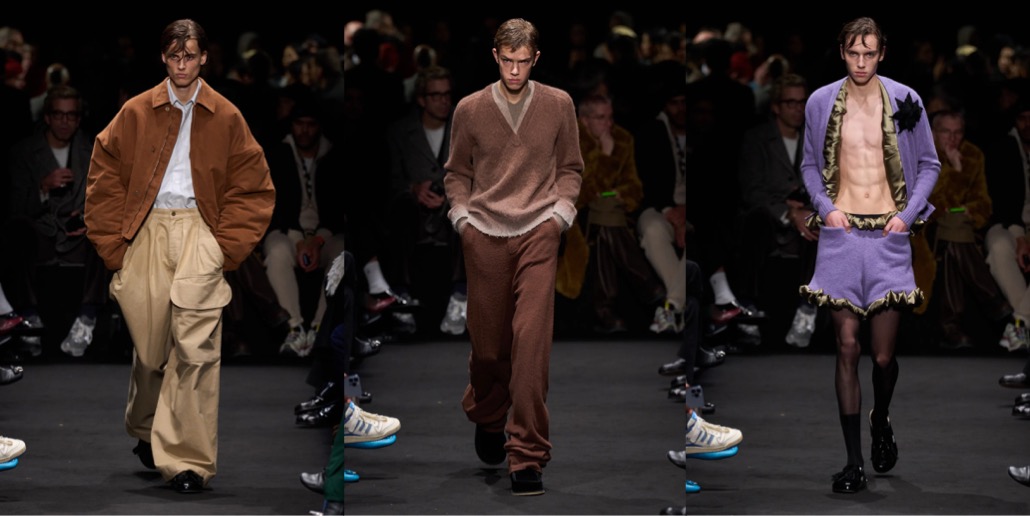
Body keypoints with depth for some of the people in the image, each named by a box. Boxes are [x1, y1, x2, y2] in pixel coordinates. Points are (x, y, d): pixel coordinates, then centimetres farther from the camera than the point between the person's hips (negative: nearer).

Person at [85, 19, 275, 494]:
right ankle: (146, 432, 31)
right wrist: (115, 245, 3)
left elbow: (252, 188, 9)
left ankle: (187, 458, -14)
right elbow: (105, 178, 9)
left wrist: (227, 245, 0)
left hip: (199, 232, -1)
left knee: (195, 344, -16)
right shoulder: (136, 113, 8)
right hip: (146, 233, 1)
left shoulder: (225, 117, 7)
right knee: (149, 342, 4)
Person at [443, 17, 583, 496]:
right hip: (483, 236, 1)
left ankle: (527, 454, -11)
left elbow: (570, 168, 15)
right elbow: (456, 172, 16)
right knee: (487, 340, 7)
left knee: (531, 337, -13)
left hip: (538, 232, -1)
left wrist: (560, 211, 0)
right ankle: (486, 418, 39)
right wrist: (461, 215, 1)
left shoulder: (559, 105, 5)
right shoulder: (470, 109, 5)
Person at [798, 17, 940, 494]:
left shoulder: (903, 101, 1)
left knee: (884, 353, 0)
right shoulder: (821, 103, 4)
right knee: (848, 348, -4)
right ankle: (854, 461, 1)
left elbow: (929, 165, 10)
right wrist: (825, 206, -1)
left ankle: (880, 421, 34)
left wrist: (908, 213, -2)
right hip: (841, 233, 0)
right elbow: (810, 164, 15)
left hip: (888, 235, 0)